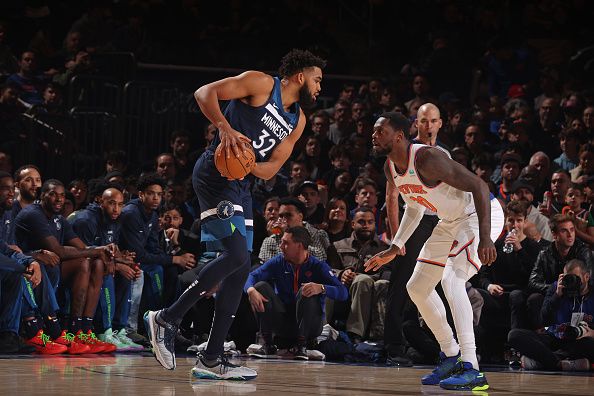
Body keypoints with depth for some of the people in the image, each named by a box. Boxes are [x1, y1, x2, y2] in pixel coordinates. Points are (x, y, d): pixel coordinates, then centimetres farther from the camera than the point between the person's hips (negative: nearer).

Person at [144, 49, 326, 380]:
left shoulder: (298, 121, 17)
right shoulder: (261, 84, -5)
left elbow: (272, 168, 12)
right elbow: (205, 93, -10)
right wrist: (225, 128, -25)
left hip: (240, 185, 9)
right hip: (214, 175, -9)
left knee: (240, 270, 5)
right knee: (237, 255, -21)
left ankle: (211, 359, 9)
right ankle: (168, 319, -11)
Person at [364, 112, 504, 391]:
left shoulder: (427, 159, -29)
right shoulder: (391, 168, 0)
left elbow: (478, 186, -31)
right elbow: (414, 208, 18)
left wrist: (485, 239, -38)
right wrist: (394, 249, 14)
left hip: (480, 214, -10)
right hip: (451, 221, 10)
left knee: (451, 279, -29)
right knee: (417, 287, 11)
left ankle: (471, 369, -30)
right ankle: (451, 356, 27)